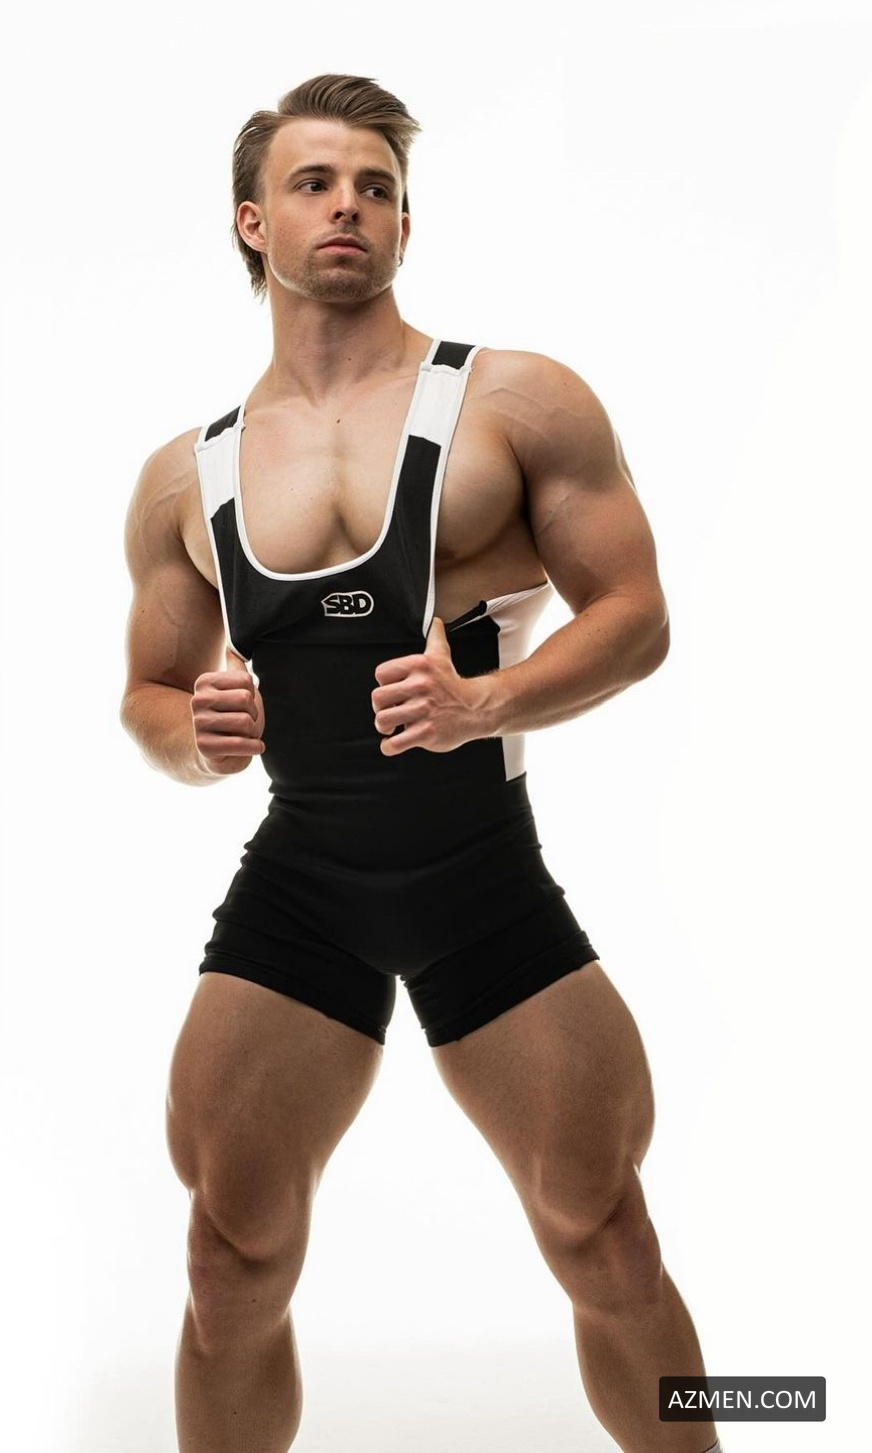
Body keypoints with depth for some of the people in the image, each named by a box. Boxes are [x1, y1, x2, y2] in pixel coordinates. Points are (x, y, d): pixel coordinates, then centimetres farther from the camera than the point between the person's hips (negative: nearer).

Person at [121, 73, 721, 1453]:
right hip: (295, 890, 2)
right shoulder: (185, 478, 7)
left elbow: (637, 615, -4)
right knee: (235, 1271, 4)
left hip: (491, 886, -2)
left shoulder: (521, 403, -2)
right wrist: (195, 734, -9)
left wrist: (486, 703, -22)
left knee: (608, 1253, 5)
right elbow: (150, 694, 15)